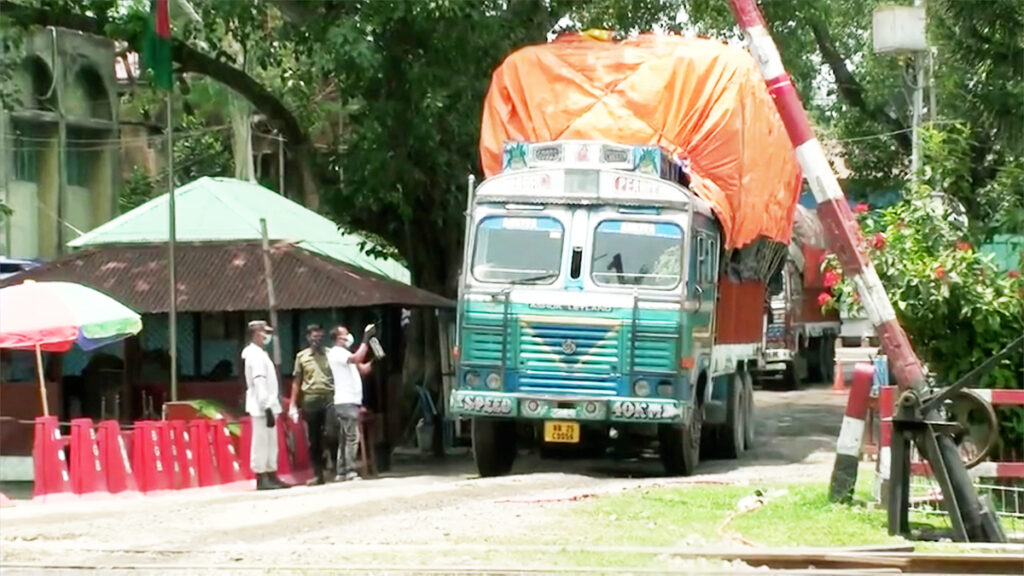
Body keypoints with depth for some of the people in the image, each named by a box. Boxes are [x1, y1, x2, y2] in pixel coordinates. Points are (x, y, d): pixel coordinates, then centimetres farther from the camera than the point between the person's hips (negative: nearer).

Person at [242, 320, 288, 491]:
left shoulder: (260, 354, 18)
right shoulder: (255, 355, -13)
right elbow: (259, 382, -20)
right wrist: (267, 408, -24)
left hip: (267, 406, 10)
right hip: (261, 407, -10)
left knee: (270, 443, 11)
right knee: (261, 443, -7)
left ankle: (271, 476, 14)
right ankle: (261, 479, -6)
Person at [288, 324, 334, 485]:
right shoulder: (301, 356, 9)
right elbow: (296, 381, 11)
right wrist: (292, 404, 5)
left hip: (330, 398, -1)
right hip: (311, 399, 1)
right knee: (314, 439, 4)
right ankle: (317, 474, 10)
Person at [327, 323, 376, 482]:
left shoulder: (345, 353, 24)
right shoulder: (337, 353, -8)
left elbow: (363, 368, 23)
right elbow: (357, 358, -24)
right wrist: (366, 339, -20)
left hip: (351, 401, 10)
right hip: (345, 402, -10)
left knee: (345, 438, 8)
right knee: (352, 436, -14)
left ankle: (342, 472, 8)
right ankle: (350, 471, -17)